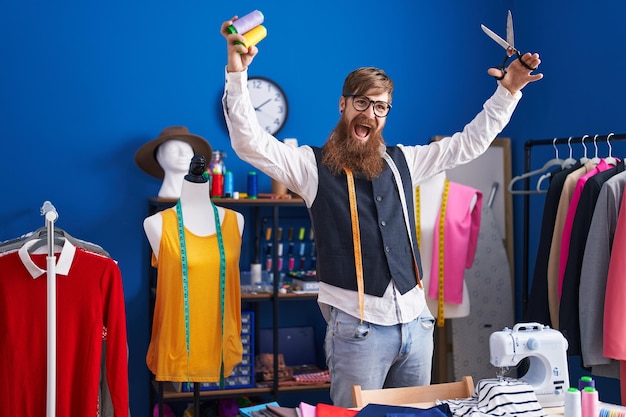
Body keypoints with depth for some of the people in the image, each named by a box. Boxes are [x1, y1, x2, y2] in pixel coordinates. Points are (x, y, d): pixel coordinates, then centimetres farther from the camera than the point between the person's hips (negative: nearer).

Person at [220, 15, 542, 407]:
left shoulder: (402, 161, 14)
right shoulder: (313, 164, 0)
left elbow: (469, 143, 19)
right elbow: (249, 143, -11)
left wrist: (508, 91, 12)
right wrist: (237, 73, -22)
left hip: (415, 320, 5)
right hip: (356, 325, -5)